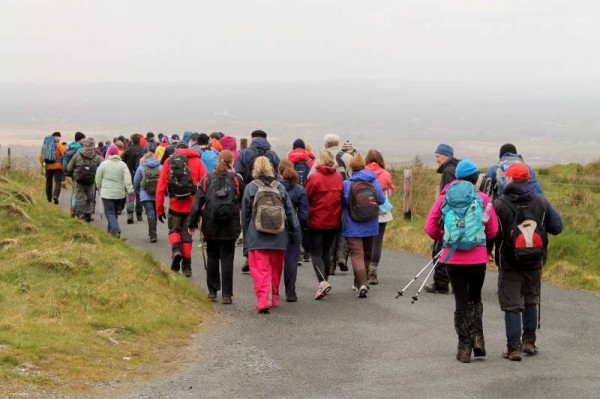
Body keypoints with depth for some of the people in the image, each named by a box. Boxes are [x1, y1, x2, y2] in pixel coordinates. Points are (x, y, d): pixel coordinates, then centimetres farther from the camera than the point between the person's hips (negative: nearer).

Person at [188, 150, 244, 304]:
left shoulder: (207, 179, 1)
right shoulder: (236, 179, -3)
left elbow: (197, 202, 0)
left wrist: (192, 223, 4)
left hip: (210, 227, 2)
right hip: (230, 227, -1)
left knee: (212, 257, 16)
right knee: (227, 258, 2)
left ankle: (212, 291, 21)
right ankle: (226, 295, -2)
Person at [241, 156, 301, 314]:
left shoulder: (250, 187, -2)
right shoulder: (280, 187, 4)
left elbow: (245, 213, 3)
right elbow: (290, 212, 5)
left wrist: (246, 236, 12)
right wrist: (296, 233, 10)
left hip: (257, 237, -3)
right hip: (278, 236, 3)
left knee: (260, 270, -5)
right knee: (276, 269, 17)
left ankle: (262, 301, -18)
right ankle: (274, 299, 29)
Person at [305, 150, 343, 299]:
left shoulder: (314, 177, -13)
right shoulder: (339, 177, 0)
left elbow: (306, 198, -8)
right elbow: (343, 198, 7)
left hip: (316, 221, -4)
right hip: (333, 221, 4)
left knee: (316, 253, 0)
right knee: (326, 252, 17)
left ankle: (322, 281, -19)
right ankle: (324, 281, 21)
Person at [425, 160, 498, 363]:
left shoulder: (445, 197, 1)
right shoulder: (482, 198, -2)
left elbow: (430, 228, 1)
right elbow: (493, 231, 0)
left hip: (453, 258, 1)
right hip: (478, 258, 0)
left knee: (461, 302, 9)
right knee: (475, 298, 19)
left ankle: (464, 347, 9)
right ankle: (477, 336, 3)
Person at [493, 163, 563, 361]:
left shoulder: (499, 205, -13)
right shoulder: (541, 202, -3)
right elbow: (557, 227, 0)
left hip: (509, 264, -3)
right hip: (535, 263, 3)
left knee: (511, 306, 2)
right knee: (531, 302, 20)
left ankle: (514, 347, -2)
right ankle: (529, 341, 22)